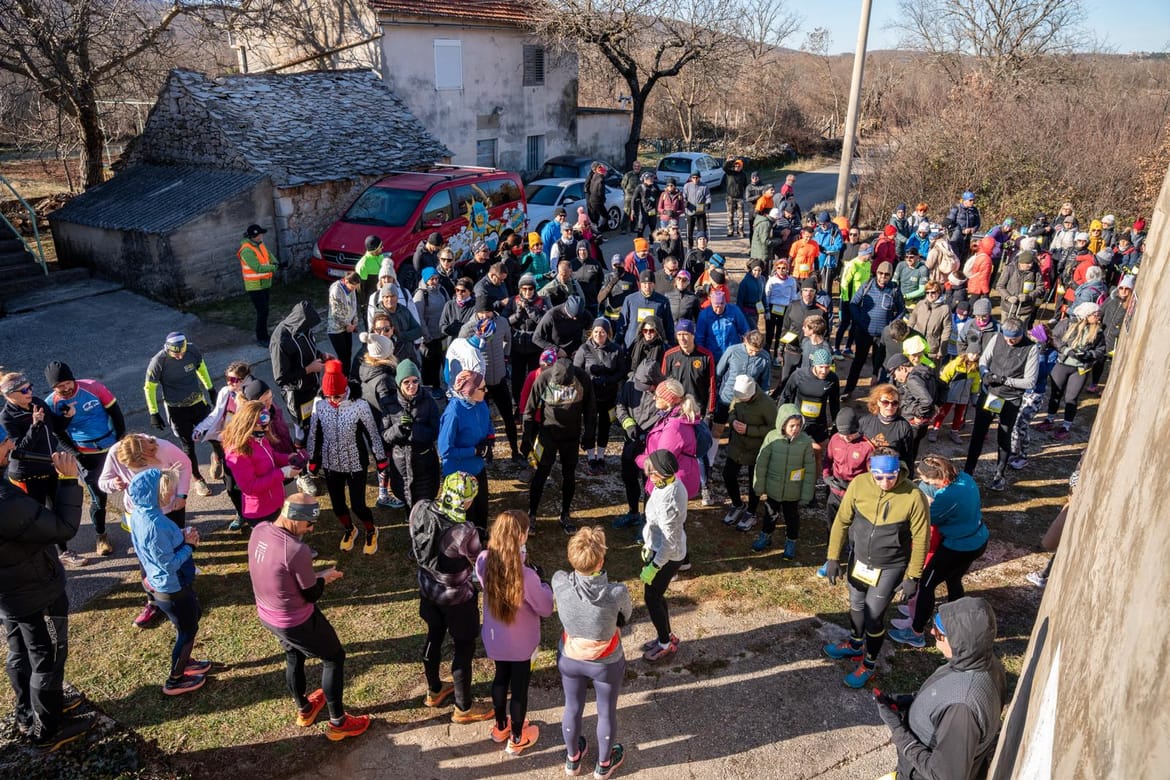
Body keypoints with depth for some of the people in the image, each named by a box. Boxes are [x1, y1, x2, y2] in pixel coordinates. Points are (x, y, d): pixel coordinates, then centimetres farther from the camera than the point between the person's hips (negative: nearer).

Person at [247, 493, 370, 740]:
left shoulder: (259, 530, -11)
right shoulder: (296, 550, -35)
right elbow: (312, 594, -20)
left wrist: (314, 575, 1)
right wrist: (325, 577, 0)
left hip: (266, 616, 8)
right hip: (296, 622, -8)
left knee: (294, 656, 31)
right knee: (334, 658, 15)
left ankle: (304, 710, 53)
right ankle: (338, 723, 27)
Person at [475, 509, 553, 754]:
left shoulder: (483, 562, -19)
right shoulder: (526, 576, -35)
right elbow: (546, 608, -20)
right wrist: (543, 582, -7)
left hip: (493, 638, 5)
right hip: (520, 642, -5)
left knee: (501, 678, 28)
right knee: (519, 687, 18)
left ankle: (500, 727, 50)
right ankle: (517, 739, 39)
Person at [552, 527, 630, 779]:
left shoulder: (559, 582, -30)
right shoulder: (617, 593, -36)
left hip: (569, 659, 2)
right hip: (607, 663, -2)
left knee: (572, 708, 28)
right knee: (606, 712, 26)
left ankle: (573, 758, 54)